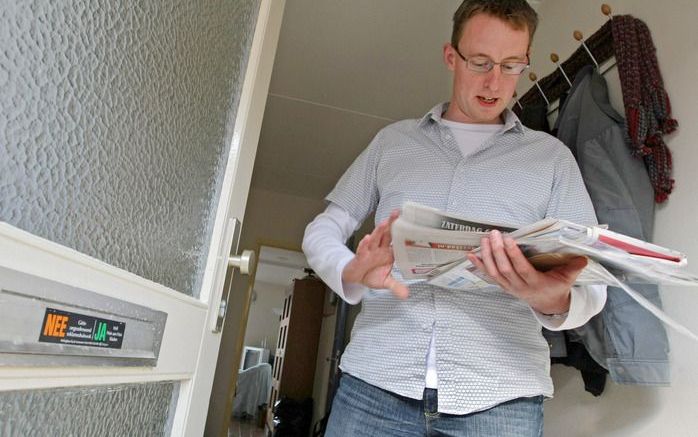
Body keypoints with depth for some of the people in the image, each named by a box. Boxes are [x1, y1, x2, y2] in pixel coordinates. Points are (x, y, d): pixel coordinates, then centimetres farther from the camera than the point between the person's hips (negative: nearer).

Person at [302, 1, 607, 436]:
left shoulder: (551, 156, 10)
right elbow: (323, 229, 12)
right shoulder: (393, 141, 12)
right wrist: (352, 273, -12)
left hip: (500, 397, 0)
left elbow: (591, 284, 5)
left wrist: (554, 300, -19)